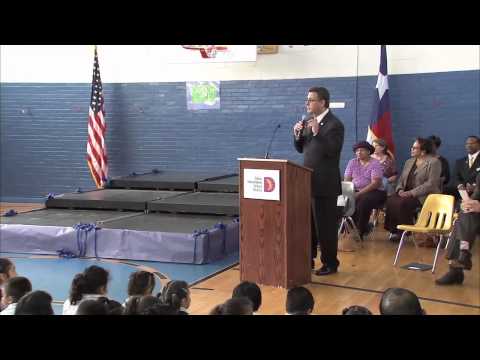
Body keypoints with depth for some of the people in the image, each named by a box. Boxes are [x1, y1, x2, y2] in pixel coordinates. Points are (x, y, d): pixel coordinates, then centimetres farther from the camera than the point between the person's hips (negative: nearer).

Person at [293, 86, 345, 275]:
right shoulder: (309, 123, 12)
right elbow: (301, 149, 15)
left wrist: (317, 133, -29)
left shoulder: (334, 124, -13)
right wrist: (298, 134, -3)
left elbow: (331, 151, -22)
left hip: (325, 184, -8)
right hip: (309, 182, 8)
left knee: (325, 225, 0)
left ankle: (330, 263, 11)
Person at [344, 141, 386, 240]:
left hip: (375, 192, -4)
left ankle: (361, 230, -17)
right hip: (355, 191, 5)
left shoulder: (375, 164, -5)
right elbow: (346, 180, 4)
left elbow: (375, 183, -15)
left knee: (363, 201, -35)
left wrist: (359, 193, -24)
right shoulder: (352, 163, 9)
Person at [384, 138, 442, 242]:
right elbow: (401, 179, 20)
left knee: (401, 203, -31)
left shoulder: (434, 162, -6)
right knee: (390, 200, -22)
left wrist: (411, 193, -20)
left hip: (423, 196, -7)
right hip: (406, 193, 7)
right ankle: (394, 230, -12)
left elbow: (431, 184, -15)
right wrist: (400, 189, -3)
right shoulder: (409, 162, 18)